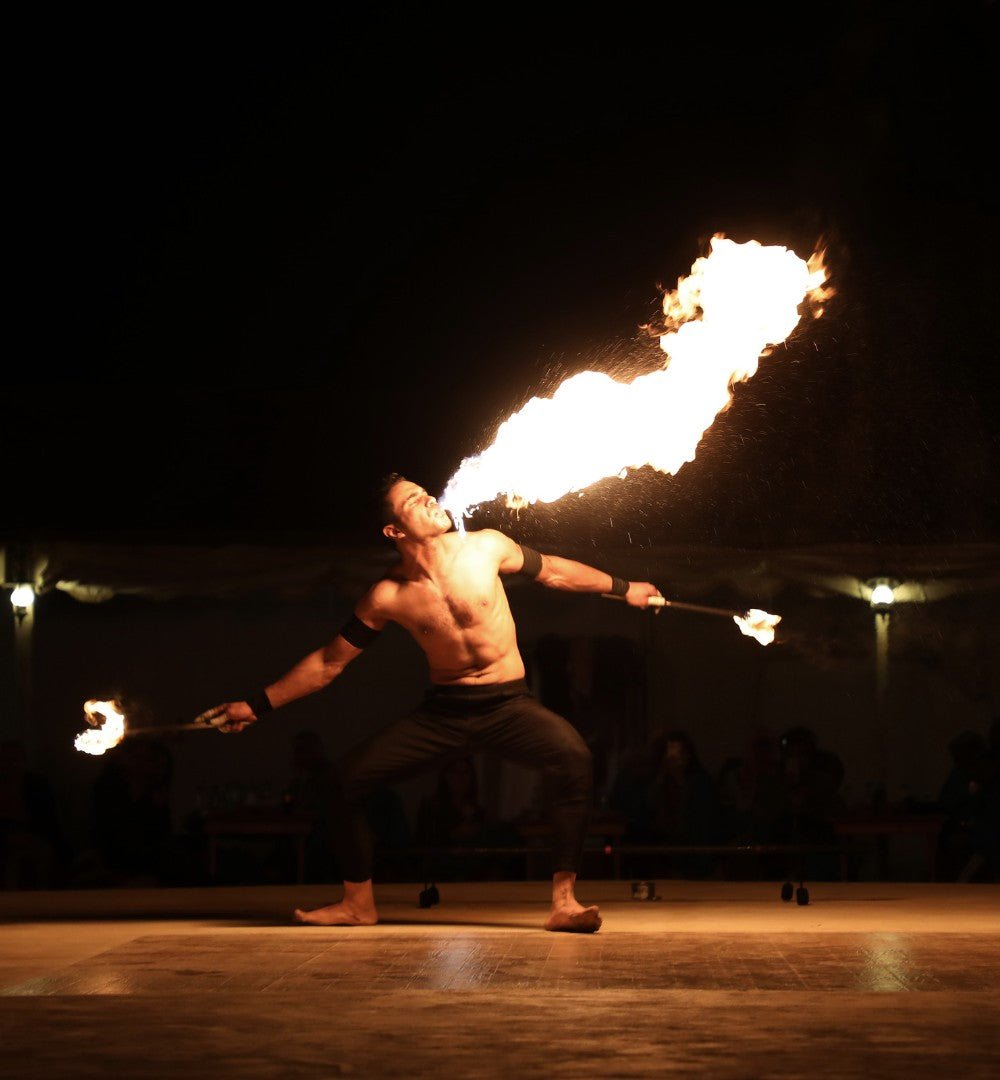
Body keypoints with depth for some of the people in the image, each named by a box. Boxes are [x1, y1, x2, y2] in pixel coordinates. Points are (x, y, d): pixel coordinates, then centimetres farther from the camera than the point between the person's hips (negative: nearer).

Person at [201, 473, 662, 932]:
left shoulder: (486, 547, -7)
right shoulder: (388, 596, -6)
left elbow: (552, 570, 10)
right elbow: (329, 662, 2)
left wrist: (623, 588, 19)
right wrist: (257, 705, -1)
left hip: (507, 704, -1)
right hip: (443, 709, 2)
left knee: (574, 758, -31)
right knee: (351, 777, -9)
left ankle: (564, 902, -24)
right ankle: (358, 903, 13)